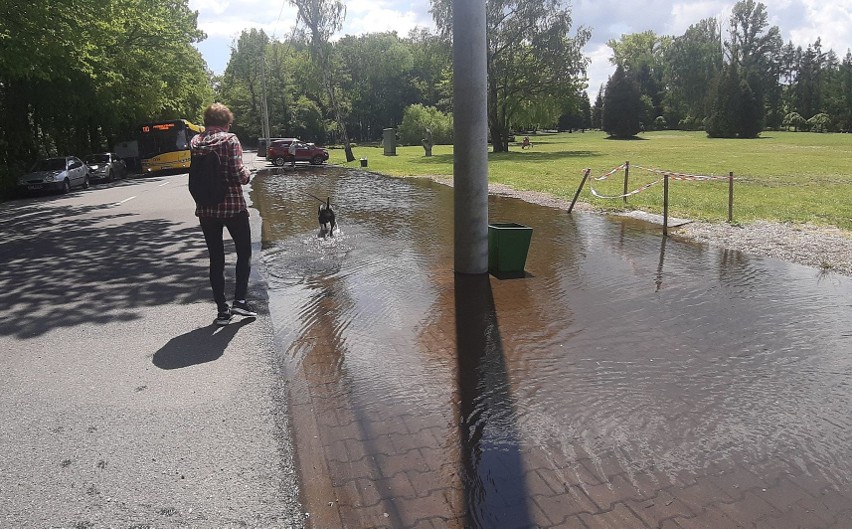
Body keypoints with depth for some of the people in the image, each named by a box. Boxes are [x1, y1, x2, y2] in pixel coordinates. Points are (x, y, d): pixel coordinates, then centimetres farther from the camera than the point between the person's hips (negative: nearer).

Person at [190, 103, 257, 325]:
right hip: (233, 206, -4)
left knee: (216, 258, 11)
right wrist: (247, 173, 4)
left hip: (206, 209, 4)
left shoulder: (195, 142, 4)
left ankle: (222, 309, 13)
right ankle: (239, 300, 5)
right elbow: (238, 175, -18)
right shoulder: (229, 140, -11)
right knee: (244, 252, 14)